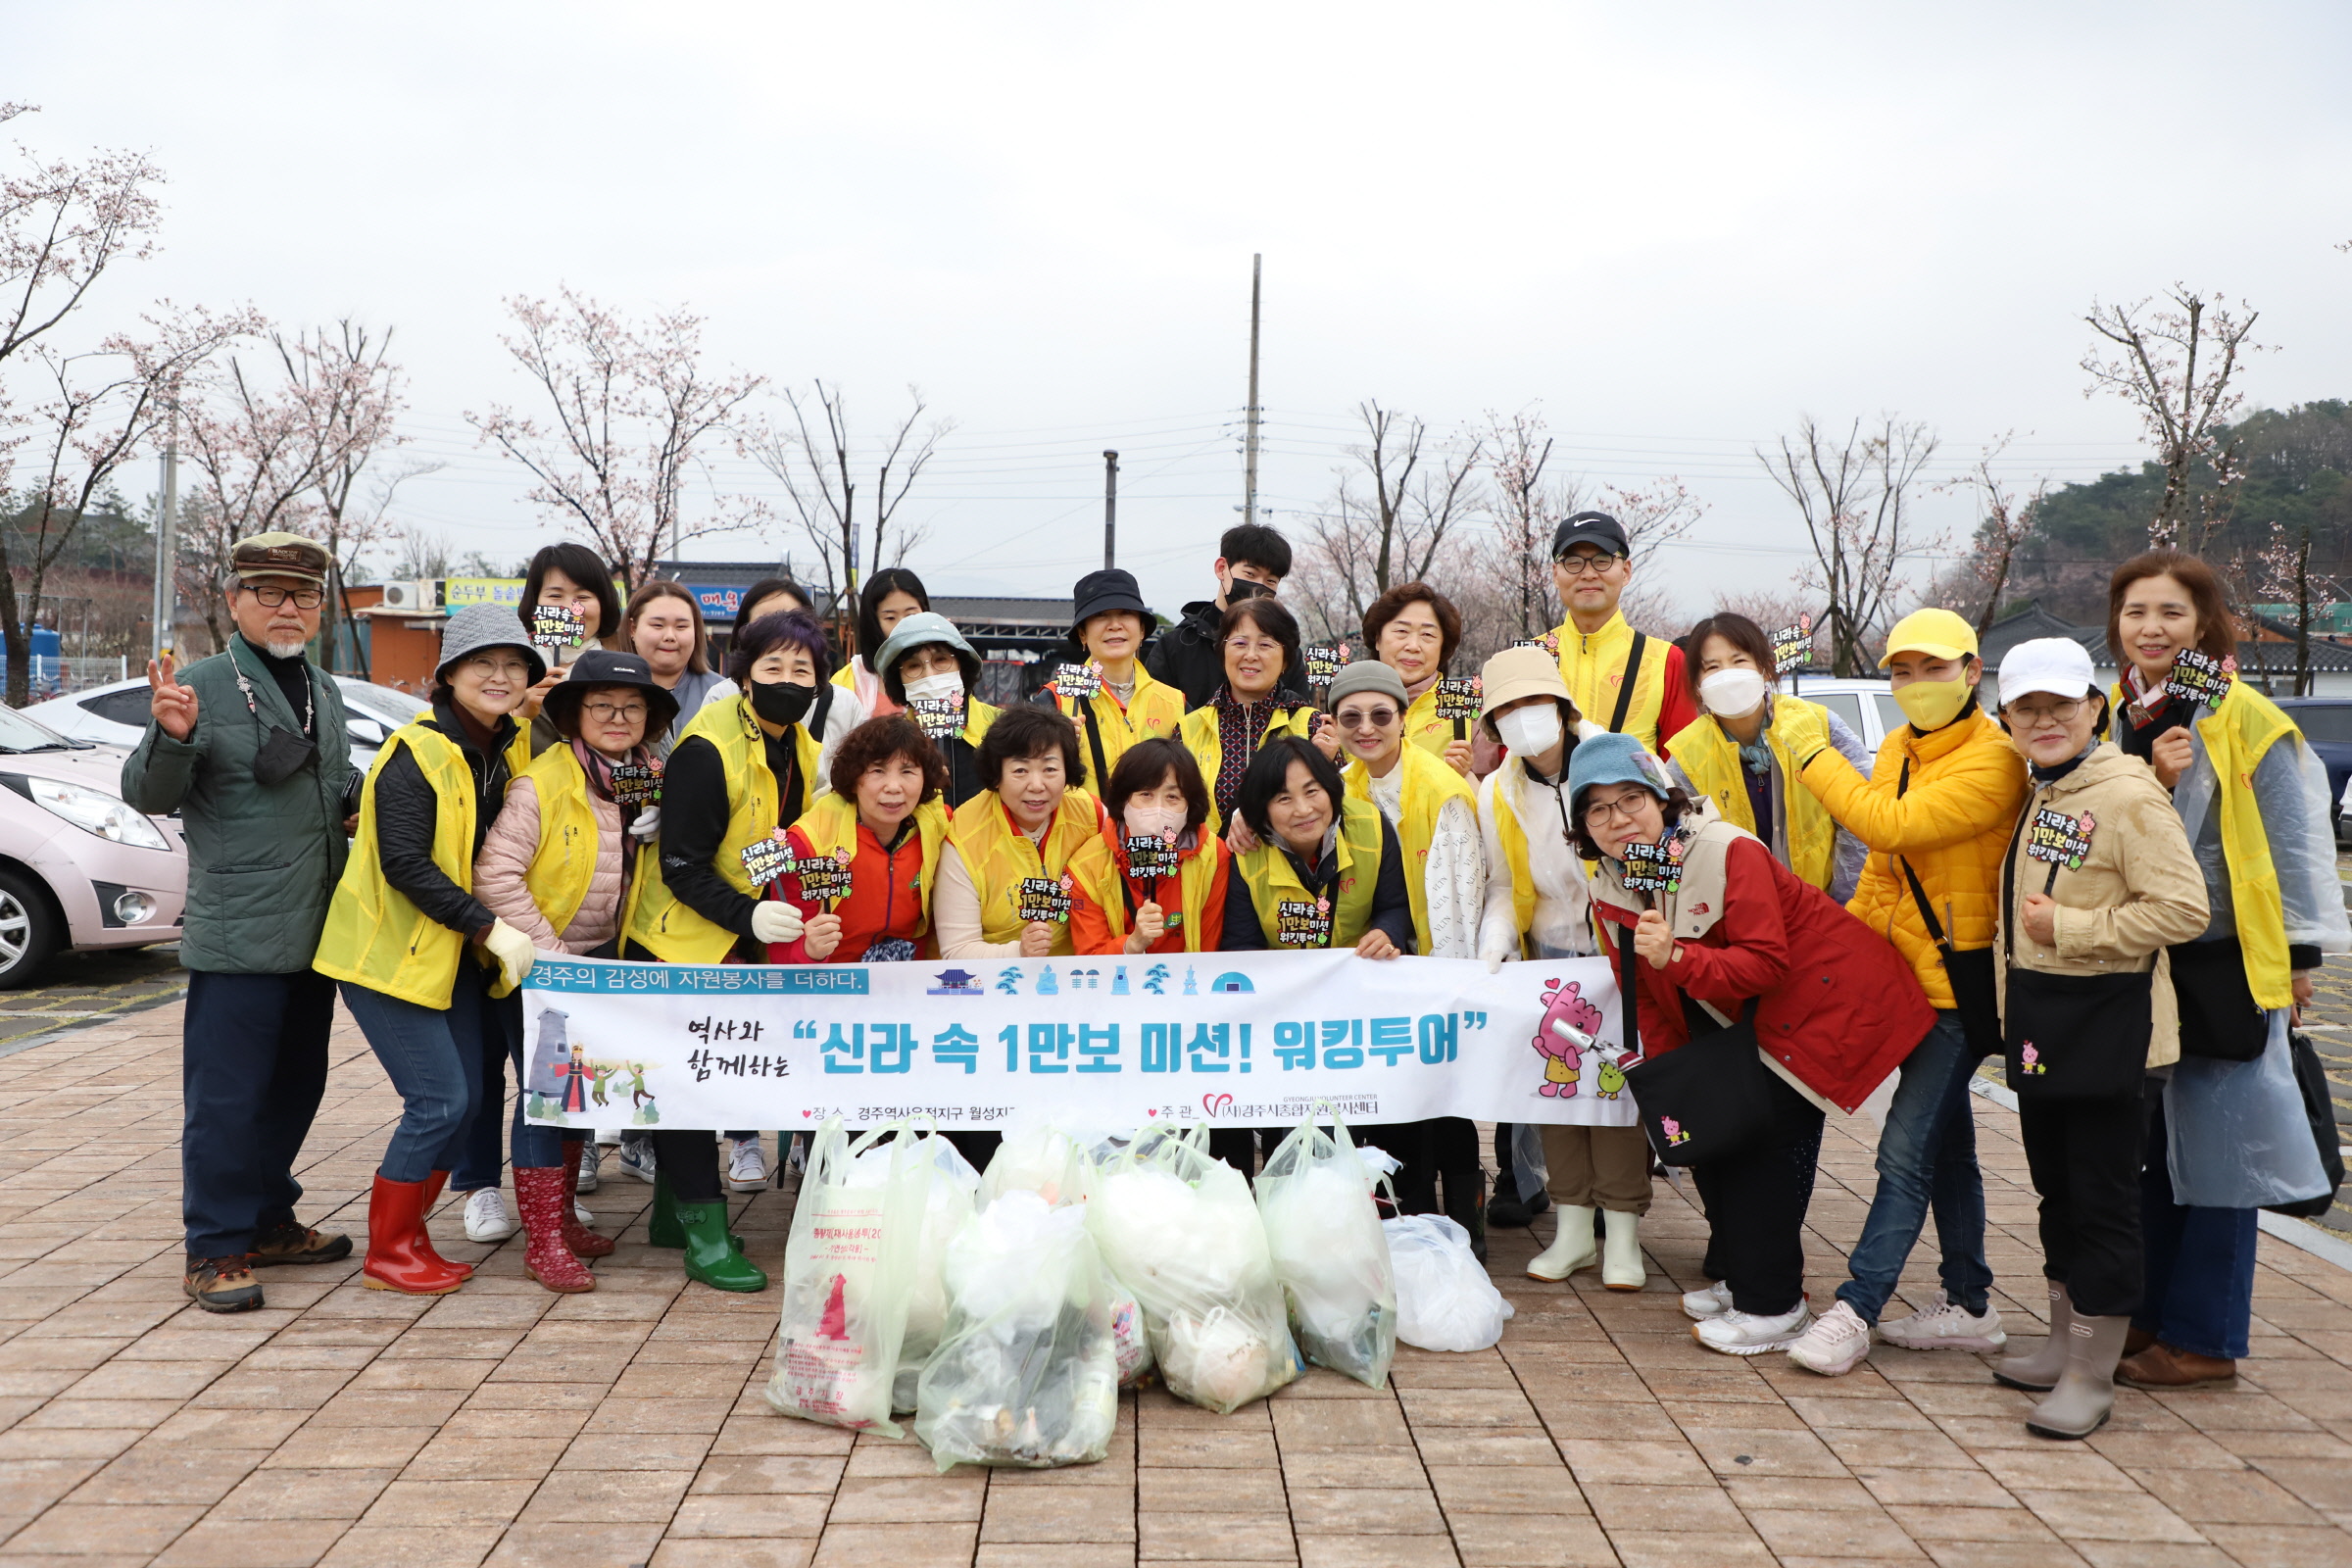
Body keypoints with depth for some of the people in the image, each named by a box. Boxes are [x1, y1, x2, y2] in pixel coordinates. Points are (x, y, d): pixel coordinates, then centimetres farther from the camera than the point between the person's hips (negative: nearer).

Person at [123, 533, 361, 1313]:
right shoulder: (202, 685, -8)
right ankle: (215, 1250, 7)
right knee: (227, 1096, -3)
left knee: (296, 1086, 17)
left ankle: (269, 1219, 31)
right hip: (237, 935, -8)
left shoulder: (324, 692, 15)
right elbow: (148, 795, -12)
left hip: (315, 933, 8)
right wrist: (171, 738, -30)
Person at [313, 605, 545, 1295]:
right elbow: (406, 864, -24)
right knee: (440, 1100, -9)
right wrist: (490, 929, -24)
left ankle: (410, 1237, 22)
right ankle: (387, 1251, 7)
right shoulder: (416, 752, -17)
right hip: (388, 950, -8)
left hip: (453, 951, 8)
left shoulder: (503, 752, 8)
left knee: (465, 1097, 7)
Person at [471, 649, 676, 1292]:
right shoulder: (542, 782, -18)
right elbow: (496, 875, -23)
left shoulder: (650, 782, 2)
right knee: (544, 1091, -5)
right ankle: (542, 1242, 4)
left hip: (601, 960, 7)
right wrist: (548, 951, -22)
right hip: (538, 965, -6)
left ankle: (563, 1216, 30)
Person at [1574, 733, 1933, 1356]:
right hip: (1743, 1019, 8)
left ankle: (1772, 1308, -1)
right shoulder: (1609, 889, -3)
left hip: (1826, 997, -8)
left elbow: (1767, 964, -29)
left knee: (1762, 1137, -13)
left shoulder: (1729, 853, -25)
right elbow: (1647, 998, 5)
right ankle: (1734, 1275, 27)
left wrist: (1676, 958, -41)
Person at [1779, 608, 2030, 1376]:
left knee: (1907, 1150, -9)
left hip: (1961, 980, -9)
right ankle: (1969, 1305, 26)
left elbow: (1894, 825, -28)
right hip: (1907, 974, 9)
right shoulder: (1897, 750, 12)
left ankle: (1853, 1311, -6)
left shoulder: (1992, 761, -15)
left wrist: (1817, 761, -18)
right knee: (1945, 1144, 15)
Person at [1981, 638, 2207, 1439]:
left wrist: (2068, 928, -20)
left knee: (2102, 1198, 0)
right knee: (2057, 1190, 18)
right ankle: (2063, 1346, 31)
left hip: (2102, 1024, -9)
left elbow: (2185, 909, -24)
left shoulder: (2128, 796, -16)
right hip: (2038, 1021, 9)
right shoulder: (2039, 796, 11)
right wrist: (2014, 1001, 14)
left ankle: (2092, 1378, 9)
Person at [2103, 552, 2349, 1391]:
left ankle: (2203, 1337, 11)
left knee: (2215, 1151, 2)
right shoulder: (2109, 718, 7)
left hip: (2225, 964, -5)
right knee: (2145, 1146, 14)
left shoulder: (2247, 720, -8)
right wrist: (2150, 779, -14)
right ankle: (2149, 1314, 26)